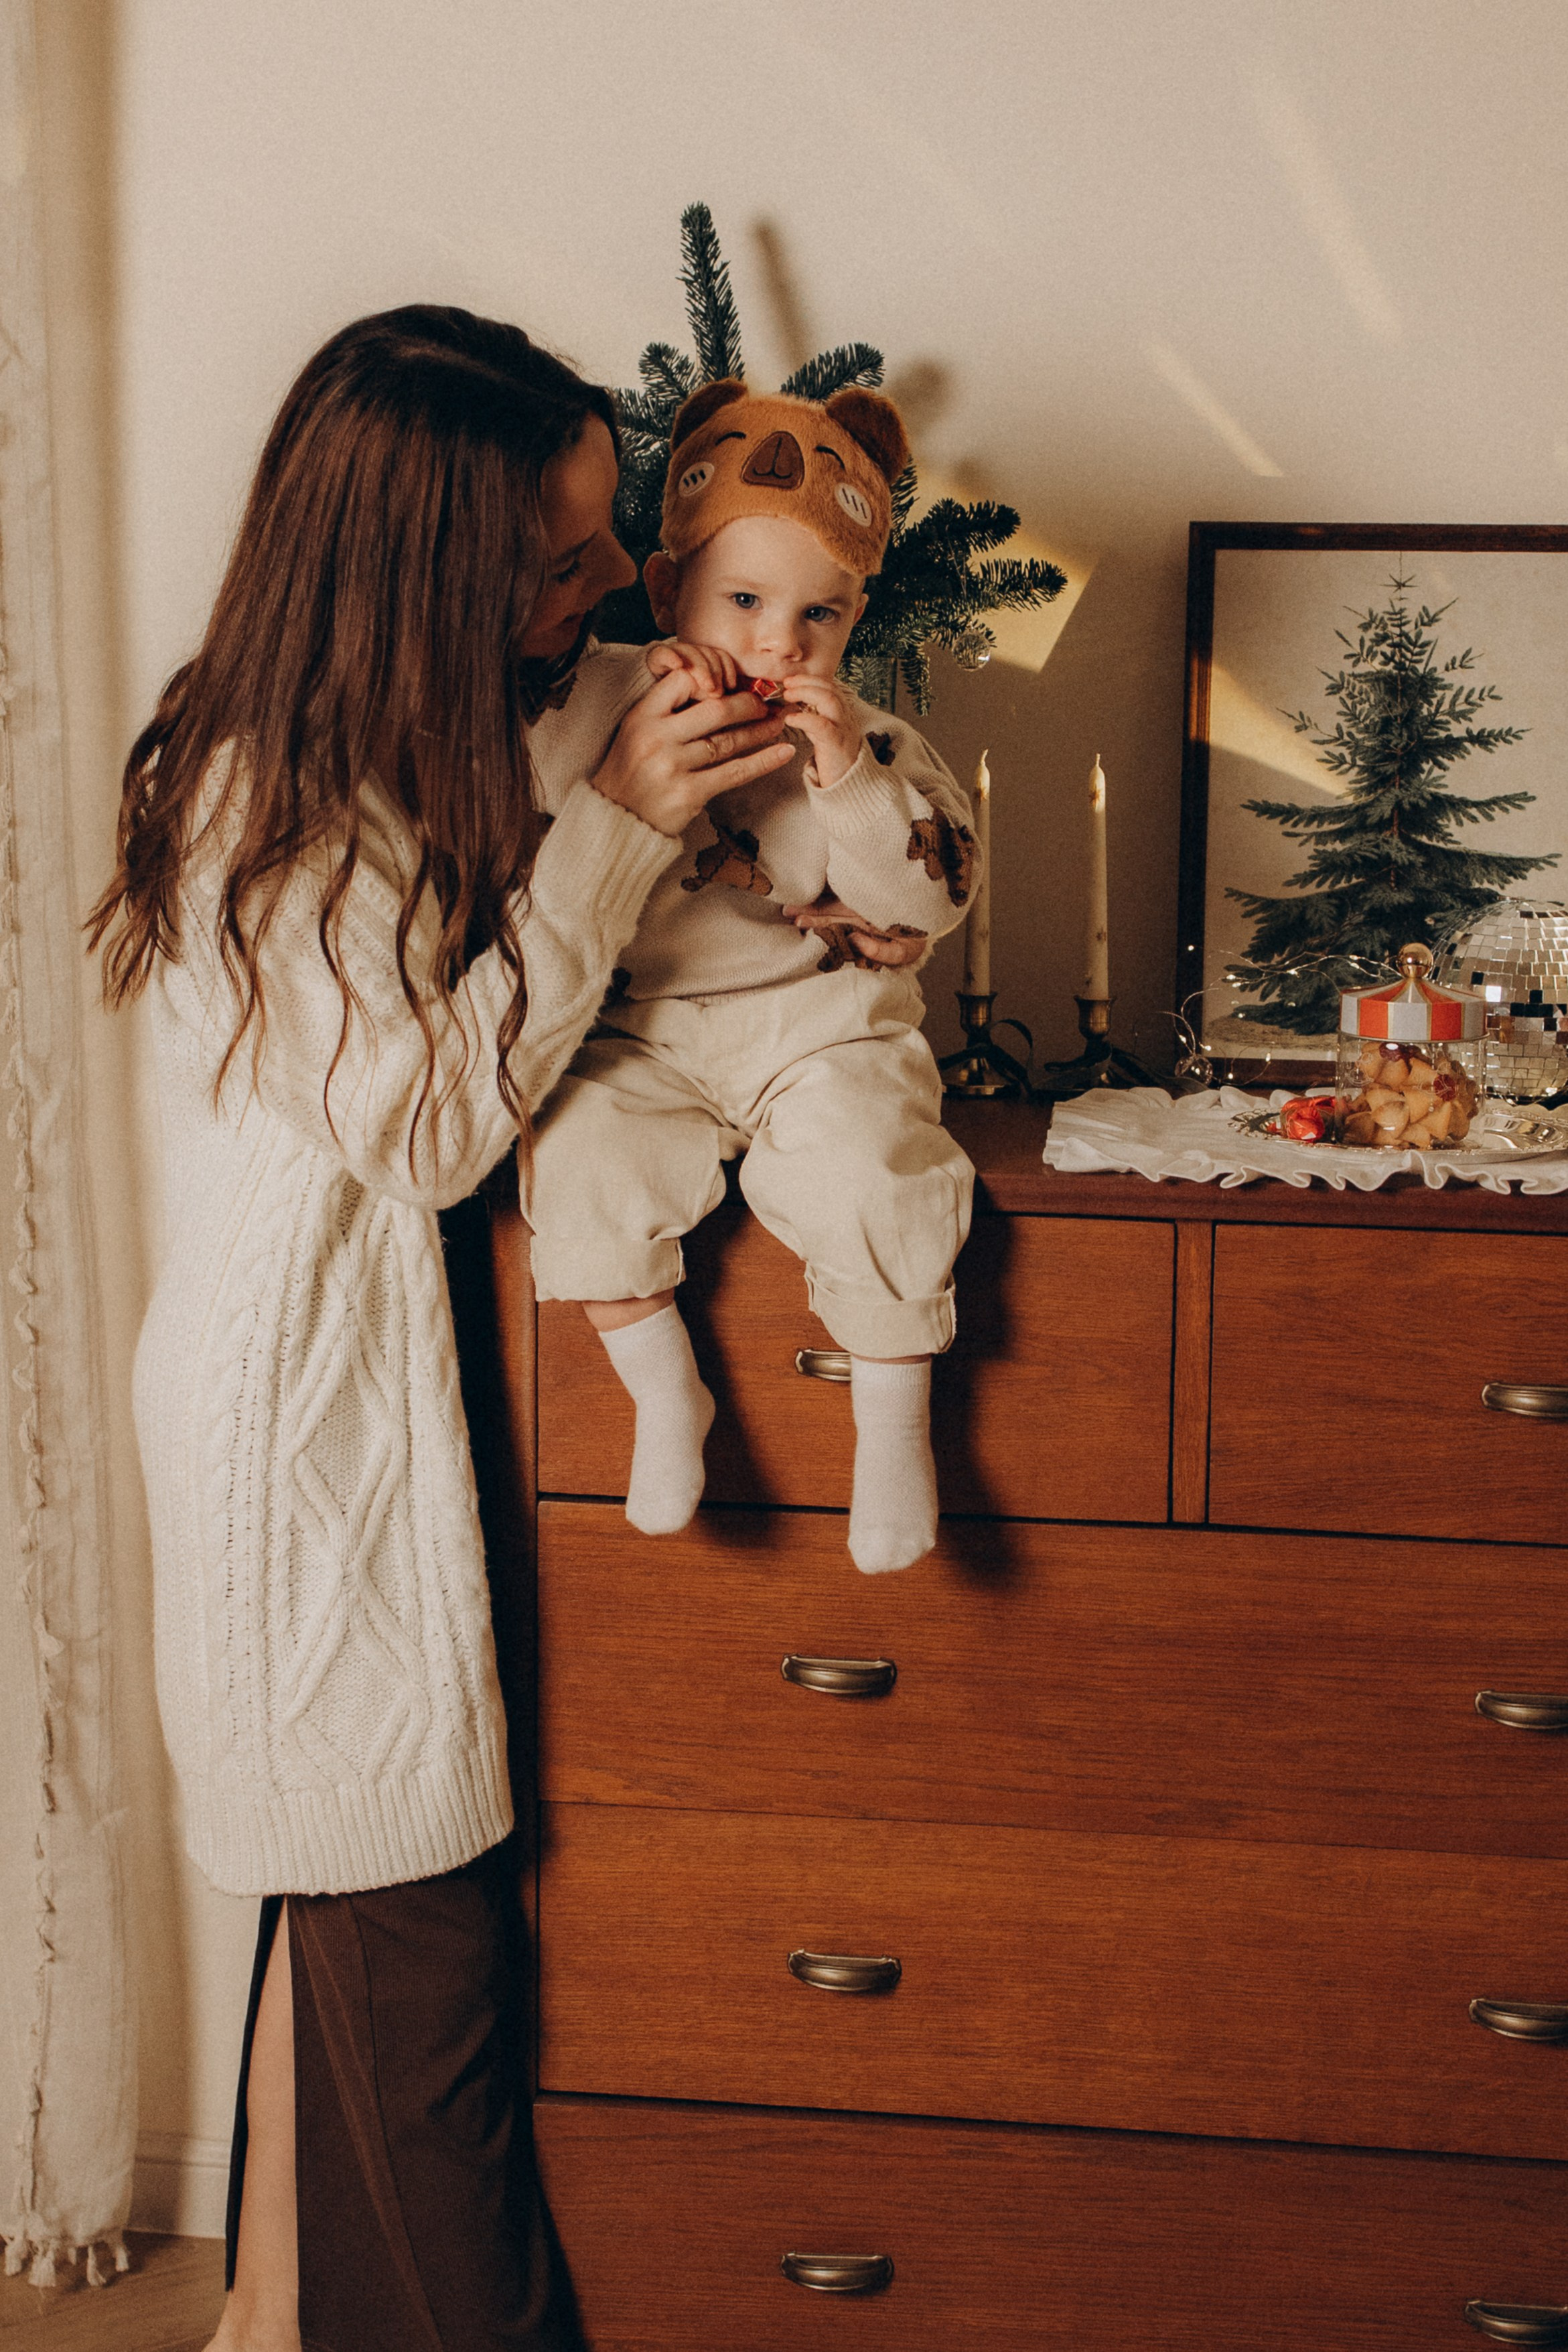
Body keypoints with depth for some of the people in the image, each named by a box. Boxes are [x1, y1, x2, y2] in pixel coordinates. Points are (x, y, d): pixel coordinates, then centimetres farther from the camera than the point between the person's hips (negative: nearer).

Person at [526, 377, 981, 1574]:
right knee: (579, 1152, -23)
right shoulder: (611, 699, -1)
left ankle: (894, 1419, -3)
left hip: (820, 1024, -1)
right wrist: (635, 709, -25)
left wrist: (850, 779, -23)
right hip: (646, 1031, 2)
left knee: (869, 1174, -26)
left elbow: (930, 899, -10)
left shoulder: (875, 744, -1)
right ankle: (666, 1393, -1)